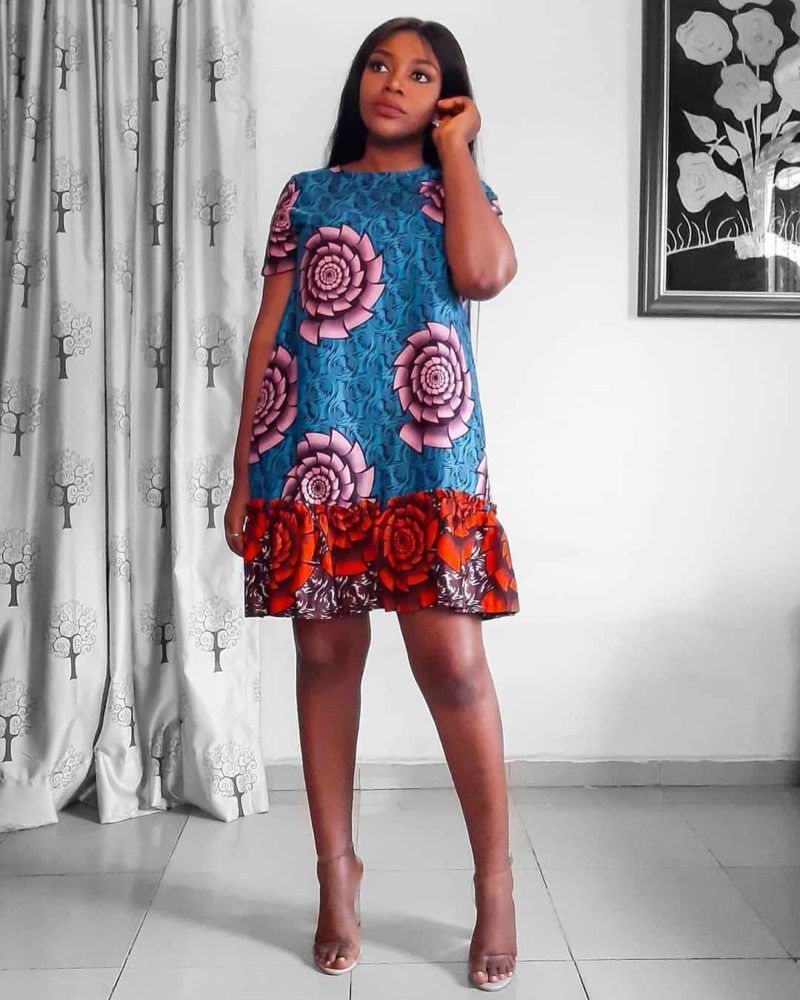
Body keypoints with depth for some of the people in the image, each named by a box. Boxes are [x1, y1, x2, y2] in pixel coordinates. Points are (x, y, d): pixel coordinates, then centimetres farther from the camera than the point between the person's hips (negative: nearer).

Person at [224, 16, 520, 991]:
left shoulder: (456, 192, 15)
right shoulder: (305, 195, 17)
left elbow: (485, 272, -10)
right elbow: (267, 334, 11)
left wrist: (454, 146, 4)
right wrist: (242, 472, 5)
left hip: (426, 456, -1)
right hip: (311, 454, 2)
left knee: (452, 661, -8)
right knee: (326, 654, 5)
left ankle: (496, 877, 10)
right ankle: (336, 869, 22)